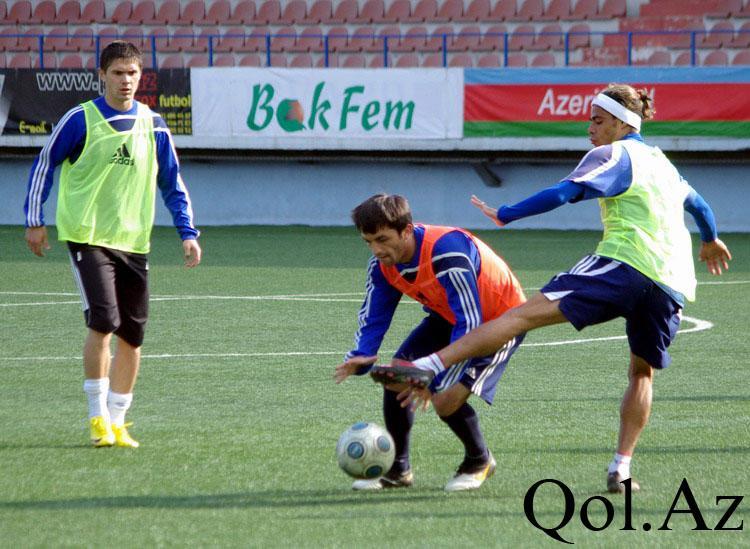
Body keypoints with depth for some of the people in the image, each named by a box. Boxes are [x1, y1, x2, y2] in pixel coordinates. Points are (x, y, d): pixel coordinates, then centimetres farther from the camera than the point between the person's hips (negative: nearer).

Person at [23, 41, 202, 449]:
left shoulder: (153, 126, 7)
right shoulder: (81, 120, -4)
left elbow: (172, 183, 14)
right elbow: (44, 165, 5)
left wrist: (188, 233, 7)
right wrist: (35, 220, 4)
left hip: (134, 242, 4)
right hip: (87, 236, -4)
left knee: (132, 335, 3)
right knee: (103, 323, -17)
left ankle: (116, 422, 16)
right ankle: (98, 419, -5)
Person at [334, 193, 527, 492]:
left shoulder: (446, 252, -38)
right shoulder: (382, 264, -13)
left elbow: (470, 323, -37)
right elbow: (373, 317, -6)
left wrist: (436, 372, -43)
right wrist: (360, 357, -28)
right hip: (449, 316, 8)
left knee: (446, 399, -22)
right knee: (396, 374, -7)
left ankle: (479, 461, 7)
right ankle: (398, 471, 9)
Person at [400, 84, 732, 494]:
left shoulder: (614, 155, 6)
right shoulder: (662, 163, 29)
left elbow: (563, 193, -9)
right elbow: (696, 203, 48)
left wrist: (505, 215, -6)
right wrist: (710, 240, 67)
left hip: (623, 264, -7)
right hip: (672, 286, 7)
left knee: (527, 313, -18)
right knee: (642, 372, 26)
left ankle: (428, 366, -31)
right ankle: (621, 467, 12)